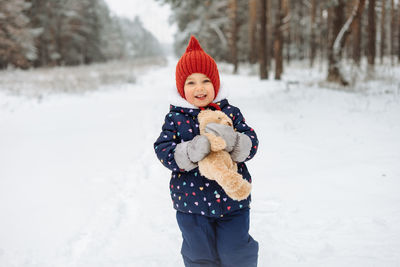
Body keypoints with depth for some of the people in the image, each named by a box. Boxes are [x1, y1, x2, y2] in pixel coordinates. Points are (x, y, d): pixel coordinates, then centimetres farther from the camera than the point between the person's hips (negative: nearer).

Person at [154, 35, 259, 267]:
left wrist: (233, 141, -32)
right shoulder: (175, 118, -5)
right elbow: (163, 151, -13)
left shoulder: (230, 113, -2)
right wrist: (190, 152, -32)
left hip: (232, 199, 0)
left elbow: (251, 143, -8)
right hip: (192, 204, 0)